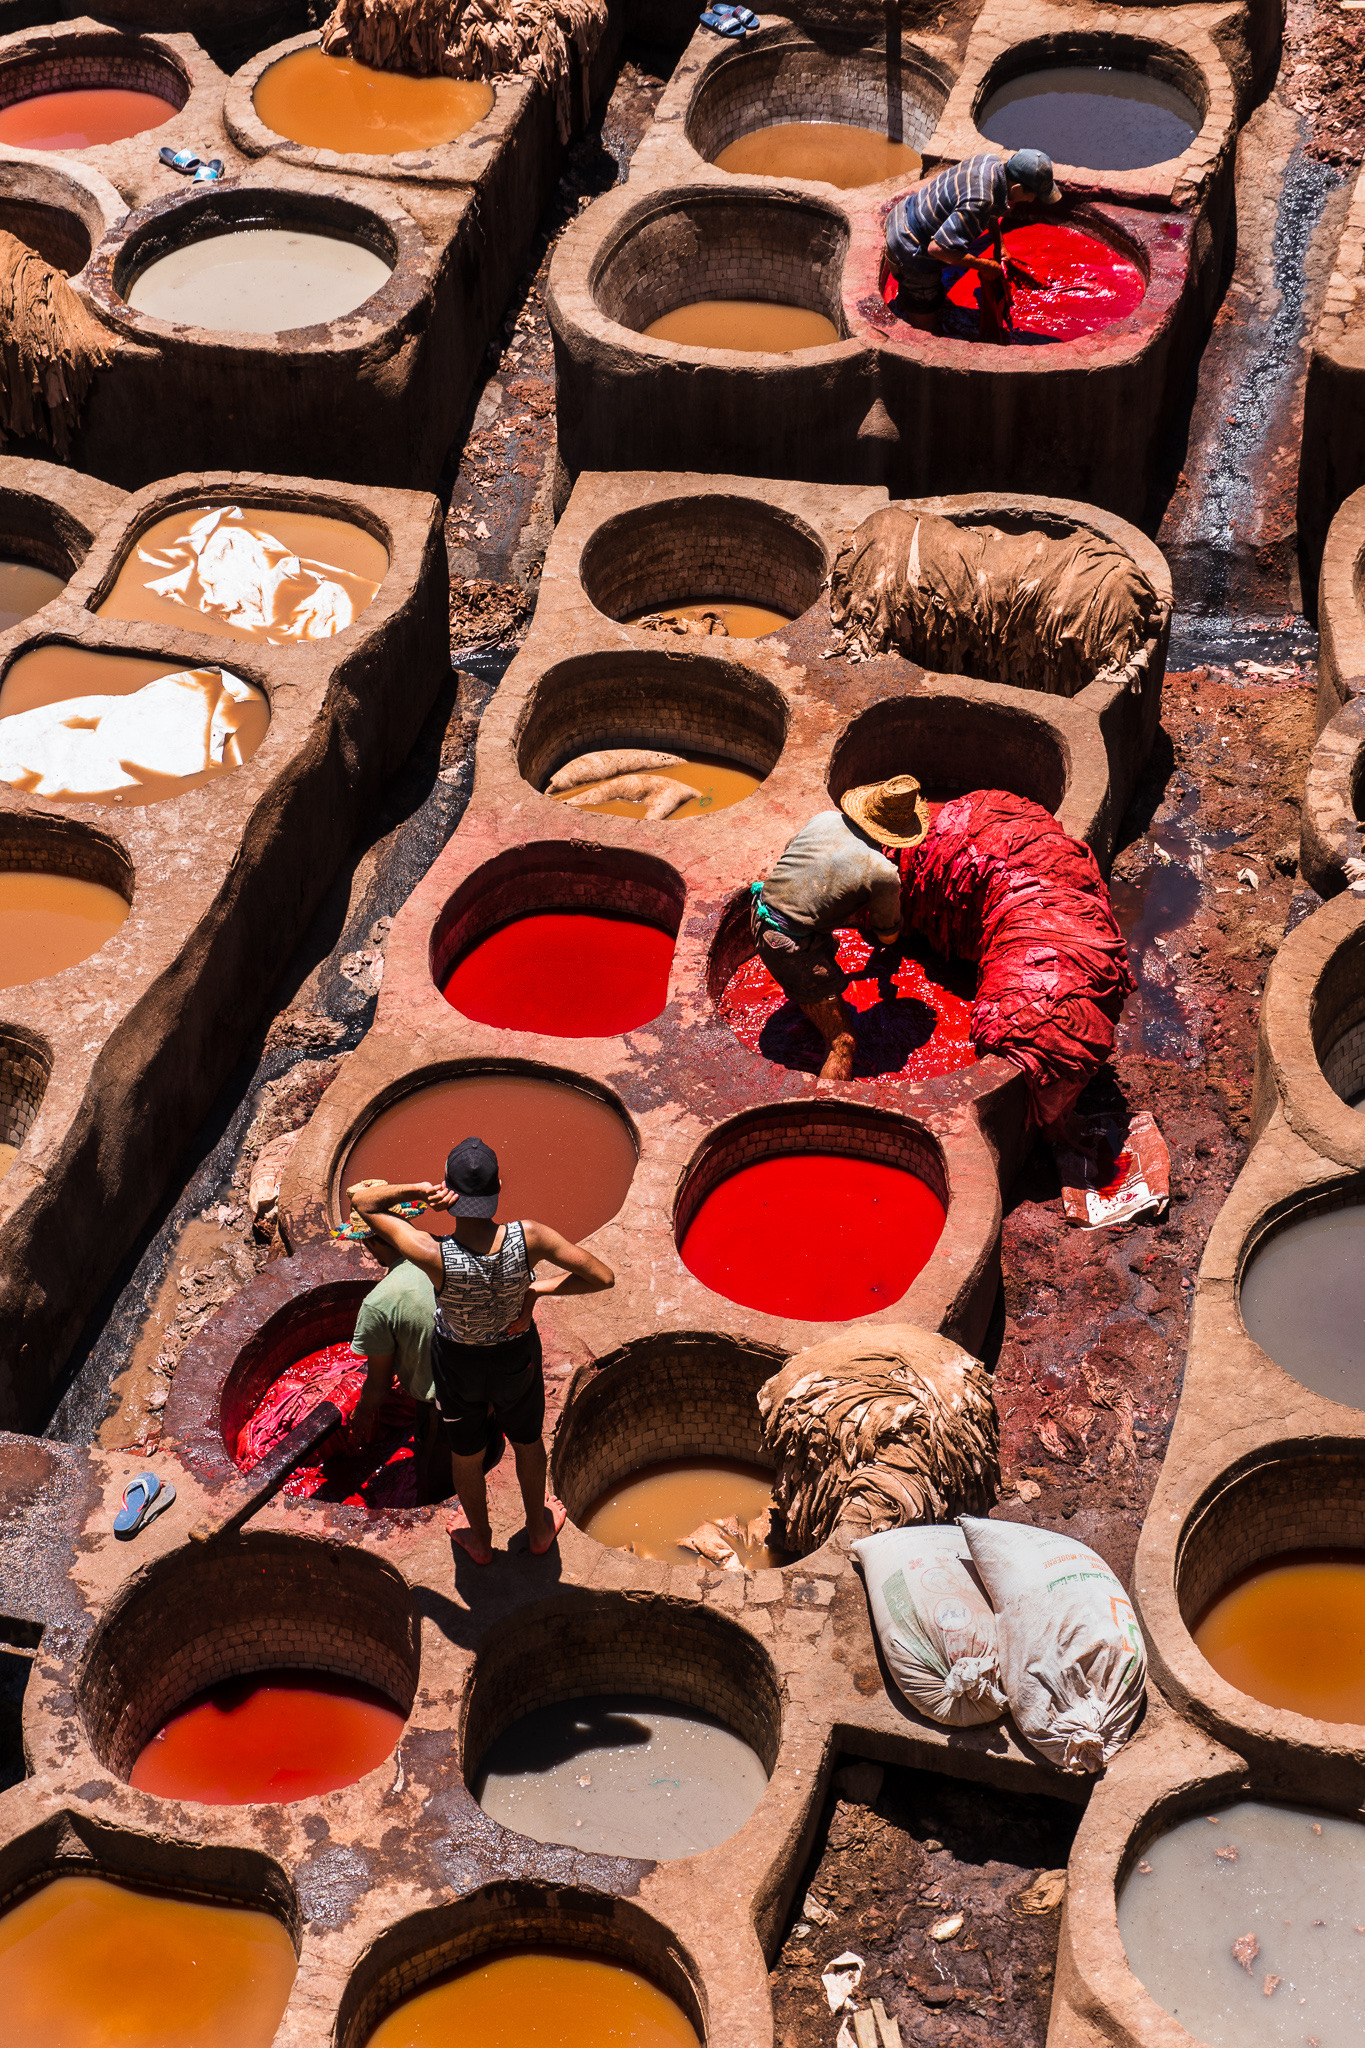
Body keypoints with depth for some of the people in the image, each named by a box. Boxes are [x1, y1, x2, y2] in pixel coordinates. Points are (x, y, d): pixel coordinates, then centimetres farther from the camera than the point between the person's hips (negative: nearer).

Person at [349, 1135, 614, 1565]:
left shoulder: (435, 1257, -39)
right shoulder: (528, 1239, -35)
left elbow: (361, 1197, -28)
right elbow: (603, 1277, -25)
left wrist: (418, 1190, -39)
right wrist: (539, 1288, -19)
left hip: (457, 1363, -1)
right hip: (517, 1357, 1)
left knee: (465, 1452, 30)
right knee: (527, 1440, 32)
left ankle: (480, 1539, 56)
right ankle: (538, 1529, 58)